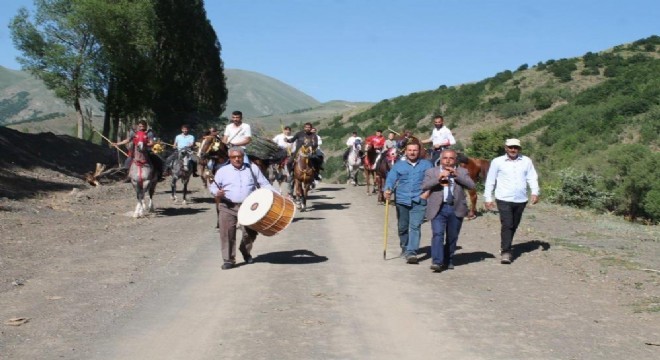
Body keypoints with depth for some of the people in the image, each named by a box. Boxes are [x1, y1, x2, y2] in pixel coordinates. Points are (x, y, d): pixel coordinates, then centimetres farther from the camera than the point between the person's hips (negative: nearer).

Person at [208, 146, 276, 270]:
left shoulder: (253, 168, 9)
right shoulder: (222, 171, 6)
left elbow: (264, 184, 9)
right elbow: (213, 186, 9)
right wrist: (217, 192, -15)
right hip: (228, 207, -1)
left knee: (251, 231, 6)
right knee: (227, 232, -12)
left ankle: (246, 252, 33)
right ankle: (228, 259, -3)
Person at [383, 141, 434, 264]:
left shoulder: (426, 165, 9)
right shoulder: (398, 165, 10)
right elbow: (391, 178, -1)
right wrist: (388, 190, -20)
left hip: (418, 201, -2)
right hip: (402, 200, 2)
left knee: (415, 226, -13)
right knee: (402, 227, 11)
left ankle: (411, 252, -17)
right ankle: (405, 248, 32)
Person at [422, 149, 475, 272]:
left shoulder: (462, 172, 11)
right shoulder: (432, 172, 8)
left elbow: (471, 185, -2)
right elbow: (424, 186, -5)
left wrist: (456, 175, -11)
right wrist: (438, 178, -18)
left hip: (456, 209, 2)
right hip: (438, 208, -2)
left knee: (452, 237, 8)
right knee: (438, 234, -13)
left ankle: (448, 261, 21)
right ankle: (437, 262, -16)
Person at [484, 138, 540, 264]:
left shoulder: (526, 161, 6)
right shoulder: (497, 162, 0)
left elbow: (532, 178, 5)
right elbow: (490, 181, 3)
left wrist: (535, 192, -10)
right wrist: (488, 198, 1)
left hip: (521, 200, 3)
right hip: (504, 200, -3)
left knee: (514, 226, 13)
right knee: (507, 225, -11)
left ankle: (506, 246, 31)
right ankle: (506, 252, -10)